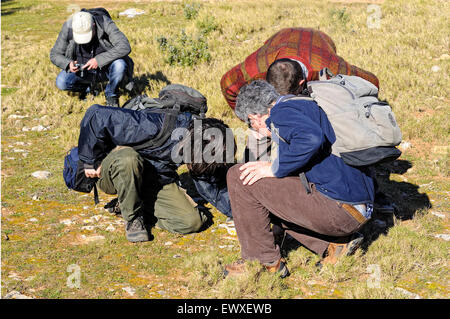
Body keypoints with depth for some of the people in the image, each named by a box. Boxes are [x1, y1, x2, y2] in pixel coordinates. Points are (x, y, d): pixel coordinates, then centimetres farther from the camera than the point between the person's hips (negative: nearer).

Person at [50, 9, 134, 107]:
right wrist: (68, 64, -29)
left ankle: (111, 95, -5)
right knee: (61, 83, -23)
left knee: (119, 65, -35)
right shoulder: (68, 28, -18)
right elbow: (54, 54, -7)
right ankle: (87, 88, 10)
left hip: (106, 68, -2)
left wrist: (99, 60, -39)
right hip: (83, 70, 2)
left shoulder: (105, 23, -25)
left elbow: (125, 47, -35)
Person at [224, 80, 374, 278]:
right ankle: (335, 245, 13)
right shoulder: (305, 107, 25)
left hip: (337, 207, -10)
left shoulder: (282, 112, -6)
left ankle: (264, 262, 3)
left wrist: (276, 169, -15)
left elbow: (311, 138, -27)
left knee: (239, 177, -5)